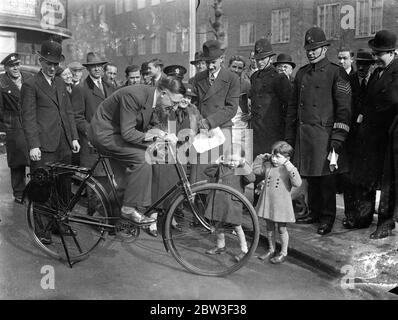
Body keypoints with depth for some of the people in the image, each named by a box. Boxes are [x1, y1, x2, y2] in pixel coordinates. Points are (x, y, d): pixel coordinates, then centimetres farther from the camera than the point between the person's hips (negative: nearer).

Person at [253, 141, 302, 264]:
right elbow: (256, 170, 15)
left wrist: (290, 167, -32)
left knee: (282, 229, 8)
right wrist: (261, 157, 6)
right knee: (269, 228, 17)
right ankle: (271, 250, 34)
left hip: (281, 204, -5)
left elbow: (297, 183, -26)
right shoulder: (268, 166, 2)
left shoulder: (289, 169, -12)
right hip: (267, 202, 5)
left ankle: (283, 253, 24)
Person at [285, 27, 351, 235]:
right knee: (310, 176, 11)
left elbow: (344, 108, -7)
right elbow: (293, 106, 17)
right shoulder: (301, 73, 14)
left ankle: (327, 218, 13)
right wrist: (289, 137, 13)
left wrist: (337, 139, -13)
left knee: (326, 177, 0)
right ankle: (314, 213, 26)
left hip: (324, 134, -5)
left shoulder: (336, 73, -3)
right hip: (303, 134, 5)